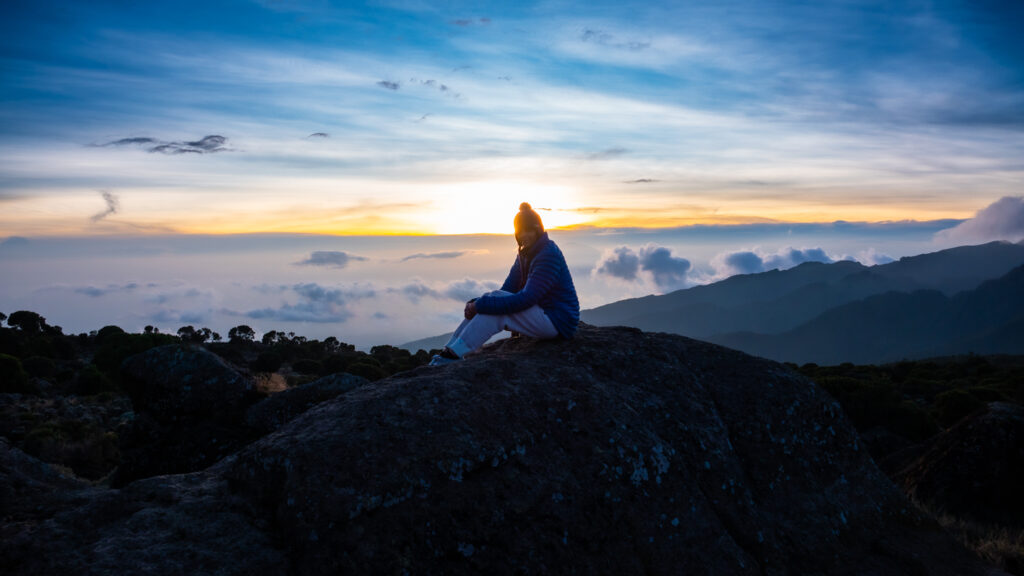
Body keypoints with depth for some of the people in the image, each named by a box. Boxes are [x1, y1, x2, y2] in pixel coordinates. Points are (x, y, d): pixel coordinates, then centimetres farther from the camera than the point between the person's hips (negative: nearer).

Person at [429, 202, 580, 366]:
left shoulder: (549, 255, -19)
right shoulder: (526, 254, 11)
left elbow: (526, 299, -27)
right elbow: (506, 291, 6)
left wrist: (481, 305, -26)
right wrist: (476, 303, -13)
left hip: (558, 321, -9)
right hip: (541, 313, 9)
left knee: (496, 304, -23)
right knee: (494, 299, -7)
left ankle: (455, 354, -21)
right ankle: (450, 349, -13)